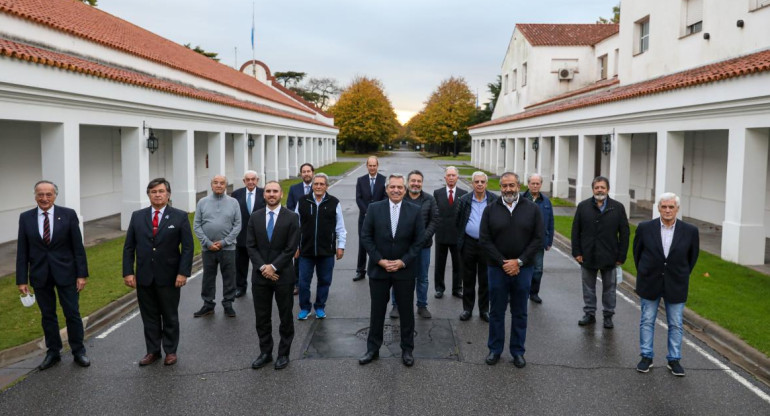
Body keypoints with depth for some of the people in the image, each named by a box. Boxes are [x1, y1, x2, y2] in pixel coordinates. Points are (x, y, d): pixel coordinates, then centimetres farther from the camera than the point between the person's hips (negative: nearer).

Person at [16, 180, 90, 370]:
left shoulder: (68, 215, -5)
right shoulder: (25, 218, 1)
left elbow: (78, 247, -4)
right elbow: (22, 251, 2)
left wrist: (82, 274, -8)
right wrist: (22, 279, -1)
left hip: (65, 273, -2)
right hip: (40, 275, 2)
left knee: (72, 314, 4)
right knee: (47, 315, 11)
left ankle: (78, 351, 19)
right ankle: (53, 352, 25)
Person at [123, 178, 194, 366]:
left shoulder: (180, 216, -4)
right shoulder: (137, 216, 4)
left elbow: (187, 247, -6)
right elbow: (128, 247, 5)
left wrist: (183, 272, -13)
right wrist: (128, 272, -3)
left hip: (169, 277, -2)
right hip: (144, 277, 3)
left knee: (170, 316, 10)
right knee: (149, 316, 11)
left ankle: (170, 351, 22)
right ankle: (152, 351, 23)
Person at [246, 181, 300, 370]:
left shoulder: (291, 217, -5)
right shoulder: (255, 217, 5)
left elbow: (291, 248, -9)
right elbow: (250, 246, 1)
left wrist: (273, 267, -13)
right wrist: (262, 267, -11)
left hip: (283, 275, -2)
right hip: (260, 275, 3)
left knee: (285, 317, 8)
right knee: (262, 317, 10)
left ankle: (283, 354, 21)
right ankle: (265, 353, 23)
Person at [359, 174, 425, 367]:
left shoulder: (414, 211, -3)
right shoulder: (374, 208, -3)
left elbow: (419, 240, -2)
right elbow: (366, 237, -3)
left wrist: (403, 261, -11)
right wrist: (380, 260, -10)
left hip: (405, 270, 0)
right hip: (378, 269, 0)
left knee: (406, 311, 10)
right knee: (377, 311, 11)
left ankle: (407, 350, 25)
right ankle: (373, 349, 25)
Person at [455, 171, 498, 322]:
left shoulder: (494, 200, -1)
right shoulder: (464, 200, 2)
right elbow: (458, 222, 5)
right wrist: (460, 240, 1)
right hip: (468, 243, 1)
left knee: (485, 280, 8)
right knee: (468, 279, 10)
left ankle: (484, 310, 20)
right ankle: (467, 309, 21)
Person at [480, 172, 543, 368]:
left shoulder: (532, 209, -1)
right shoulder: (490, 209, -1)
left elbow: (538, 239, -3)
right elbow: (485, 240, -4)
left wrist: (519, 261, -11)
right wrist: (503, 262, -12)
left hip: (523, 269, 0)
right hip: (497, 268, 0)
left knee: (520, 313, 10)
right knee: (496, 311, 9)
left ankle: (518, 351, 23)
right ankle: (495, 350, 22)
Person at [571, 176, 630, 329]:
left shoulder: (618, 207, -1)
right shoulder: (583, 206, 2)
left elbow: (624, 233, 0)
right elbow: (575, 231, 4)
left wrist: (621, 256, -4)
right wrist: (577, 252, -3)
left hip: (609, 257, -1)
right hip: (587, 256, 1)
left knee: (609, 288, 9)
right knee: (588, 287, 10)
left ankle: (608, 316, 21)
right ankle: (589, 314, 22)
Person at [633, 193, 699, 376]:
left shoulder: (690, 231, -7)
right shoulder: (645, 228, -7)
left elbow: (693, 256, 7)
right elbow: (637, 251, 6)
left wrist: (682, 275, 9)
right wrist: (643, 274, 8)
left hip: (675, 285, 0)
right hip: (649, 284, 0)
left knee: (675, 324, 8)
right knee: (647, 321, 8)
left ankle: (674, 360, 20)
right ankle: (646, 357, 19)